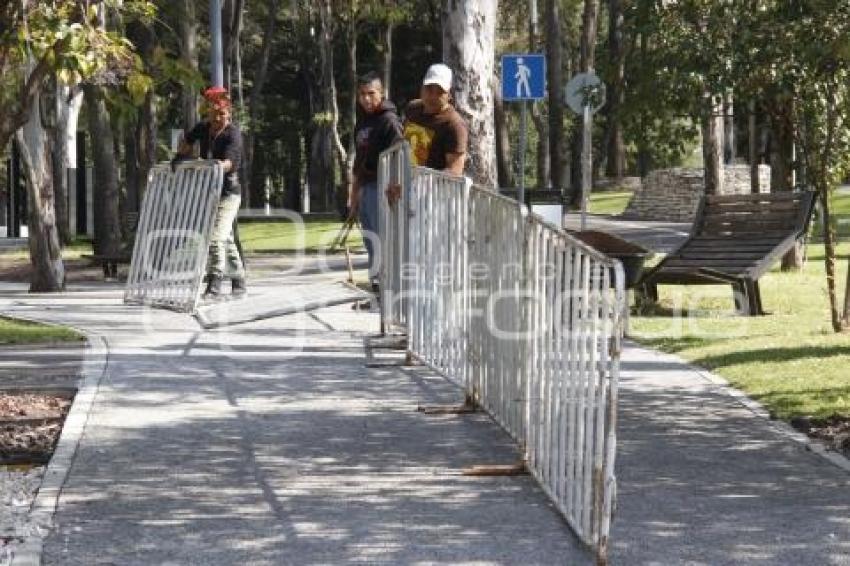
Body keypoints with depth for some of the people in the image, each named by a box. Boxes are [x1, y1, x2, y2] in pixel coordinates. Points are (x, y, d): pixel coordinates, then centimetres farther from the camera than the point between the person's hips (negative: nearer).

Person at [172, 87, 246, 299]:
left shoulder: (233, 134, -14)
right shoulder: (204, 128, 5)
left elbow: (228, 161, -29)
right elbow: (187, 140, 24)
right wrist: (181, 156, 6)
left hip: (227, 193, -7)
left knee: (216, 237, -19)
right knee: (226, 240, 15)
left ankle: (214, 285, -19)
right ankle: (239, 281, 25)